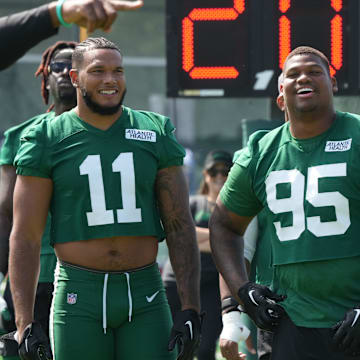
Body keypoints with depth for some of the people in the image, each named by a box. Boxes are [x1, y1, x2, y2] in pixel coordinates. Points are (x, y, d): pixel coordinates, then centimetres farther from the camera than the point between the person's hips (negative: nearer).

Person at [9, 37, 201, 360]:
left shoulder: (155, 133, 6)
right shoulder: (48, 140, 1)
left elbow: (180, 227, 6)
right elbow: (25, 237, -1)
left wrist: (190, 308, -3)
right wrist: (25, 324, -9)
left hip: (146, 296, 2)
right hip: (79, 297, -1)